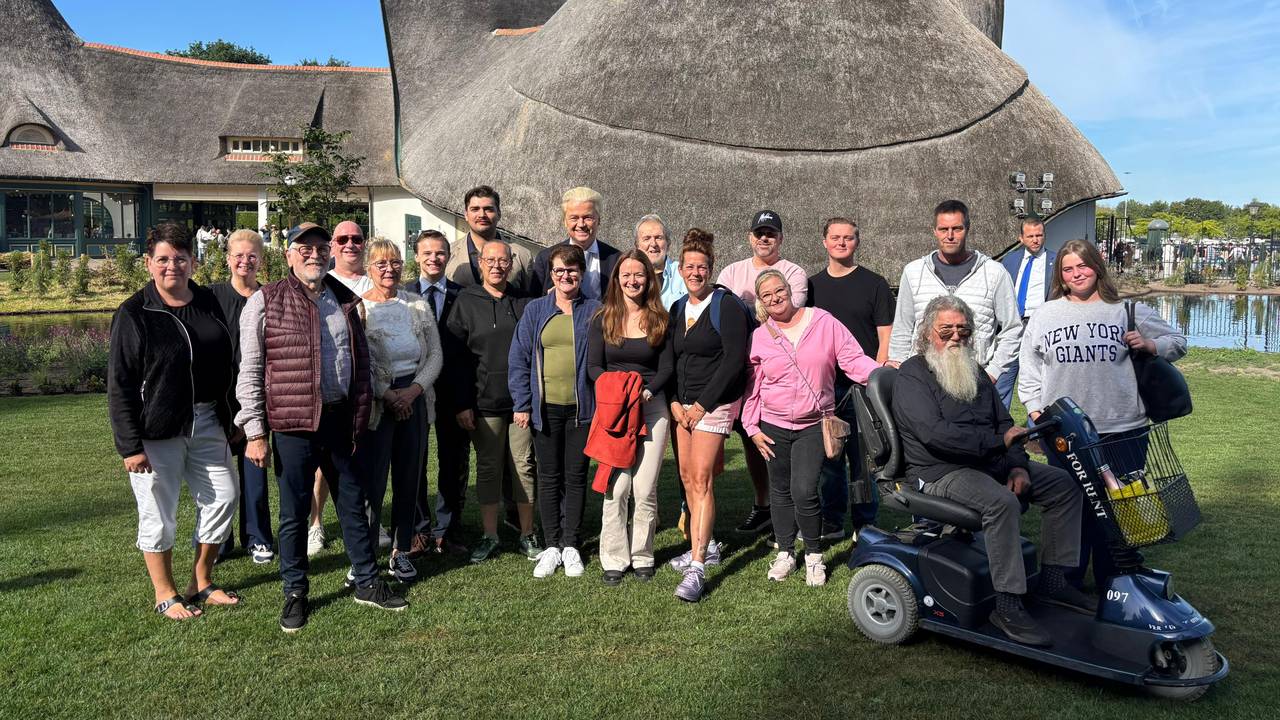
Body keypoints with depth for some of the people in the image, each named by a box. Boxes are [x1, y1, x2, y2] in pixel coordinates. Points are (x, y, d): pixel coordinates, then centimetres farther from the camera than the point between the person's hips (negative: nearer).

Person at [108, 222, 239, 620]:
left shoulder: (209, 303, 6)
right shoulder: (134, 314, -8)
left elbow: (226, 363, 14)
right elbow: (119, 385, -9)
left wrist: (230, 418, 11)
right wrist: (130, 445, -14)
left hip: (207, 423, 5)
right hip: (157, 431, -5)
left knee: (222, 498, 8)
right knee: (158, 512, 4)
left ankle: (201, 583, 26)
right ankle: (165, 594, 22)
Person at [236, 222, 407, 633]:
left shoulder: (345, 300, 10)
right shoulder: (266, 302, -4)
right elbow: (249, 372, -4)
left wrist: (362, 416, 11)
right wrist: (255, 432, -8)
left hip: (341, 418, 4)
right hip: (294, 424, -4)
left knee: (354, 503, 13)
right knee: (294, 512, 7)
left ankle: (367, 583, 27)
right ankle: (295, 593, 23)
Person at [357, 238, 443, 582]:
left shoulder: (419, 305, 8)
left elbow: (435, 355, 6)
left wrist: (413, 390, -8)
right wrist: (387, 394, -13)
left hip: (415, 397, 4)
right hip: (375, 402, -4)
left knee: (409, 478, 9)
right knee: (372, 480, -4)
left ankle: (402, 551, 20)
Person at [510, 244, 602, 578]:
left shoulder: (595, 311, 3)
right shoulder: (535, 311, 5)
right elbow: (518, 359, 4)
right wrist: (522, 404, -2)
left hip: (582, 408, -1)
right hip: (545, 407, 1)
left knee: (576, 476, 6)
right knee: (549, 476, 7)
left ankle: (571, 546, 16)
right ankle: (551, 546, 16)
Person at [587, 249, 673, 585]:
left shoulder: (659, 319, 8)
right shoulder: (603, 319, 6)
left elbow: (666, 368, 5)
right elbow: (594, 366, 2)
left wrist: (647, 391, -13)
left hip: (652, 409, 1)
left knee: (645, 490, 0)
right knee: (616, 488, -5)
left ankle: (642, 557, 13)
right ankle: (614, 559, 5)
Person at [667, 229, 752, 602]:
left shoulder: (727, 305, -8)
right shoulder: (677, 308, 13)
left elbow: (734, 360, -13)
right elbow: (670, 359, 14)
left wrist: (702, 404, -14)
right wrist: (674, 402, 0)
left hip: (714, 403, -7)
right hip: (683, 404, 7)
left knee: (701, 478, -14)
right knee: (687, 476, 8)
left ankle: (697, 568, -14)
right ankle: (706, 546, 25)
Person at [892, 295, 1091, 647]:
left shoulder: (974, 371, 18)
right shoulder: (911, 376, -9)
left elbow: (1003, 422, 17)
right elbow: (935, 433, -22)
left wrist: (1018, 466, -1)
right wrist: (999, 440, -23)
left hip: (991, 463, 9)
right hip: (941, 472, -8)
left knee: (1065, 485, 1)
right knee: (1002, 502, -34)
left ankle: (1053, 580, 5)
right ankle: (1008, 605, -27)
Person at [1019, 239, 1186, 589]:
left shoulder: (1128, 311, 5)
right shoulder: (1044, 316, 6)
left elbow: (1177, 342, 14)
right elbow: (1029, 372, 9)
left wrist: (1149, 345, -7)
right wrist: (1037, 415, 2)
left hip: (1123, 431, 0)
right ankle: (1067, 582, 24)